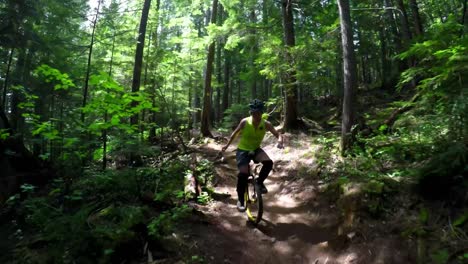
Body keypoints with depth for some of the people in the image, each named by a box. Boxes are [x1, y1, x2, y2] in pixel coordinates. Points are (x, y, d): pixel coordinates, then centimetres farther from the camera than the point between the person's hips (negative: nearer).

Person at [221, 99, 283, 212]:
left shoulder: (266, 124, -15)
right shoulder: (244, 122, -18)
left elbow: (278, 134, -10)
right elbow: (235, 133, -1)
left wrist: (280, 141, -34)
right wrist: (227, 145, 6)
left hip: (256, 149, 2)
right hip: (243, 150, -2)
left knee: (268, 163, -27)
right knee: (243, 174, -17)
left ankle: (259, 182, 1)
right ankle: (240, 200, 2)